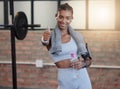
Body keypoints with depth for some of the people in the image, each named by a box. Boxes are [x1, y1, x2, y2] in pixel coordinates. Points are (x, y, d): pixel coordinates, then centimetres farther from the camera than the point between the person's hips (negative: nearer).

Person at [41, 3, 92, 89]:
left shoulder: (77, 36, 3)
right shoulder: (51, 36, -4)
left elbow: (88, 59, 8)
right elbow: (46, 42, -27)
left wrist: (83, 64, -13)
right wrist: (45, 40, -48)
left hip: (82, 77, 2)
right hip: (65, 80, -2)